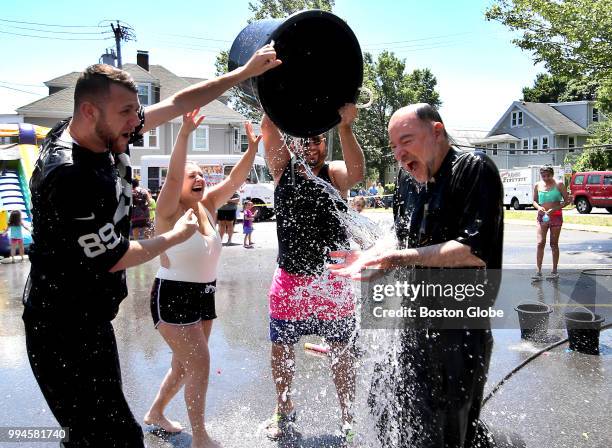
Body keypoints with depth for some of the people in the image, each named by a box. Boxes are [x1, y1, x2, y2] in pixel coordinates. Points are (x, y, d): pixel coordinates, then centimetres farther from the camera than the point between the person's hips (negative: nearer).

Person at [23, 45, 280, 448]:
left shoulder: (104, 135, -2)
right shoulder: (67, 177, -27)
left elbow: (177, 104, 5)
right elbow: (115, 258, -18)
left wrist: (246, 71, 5)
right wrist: (177, 236, -2)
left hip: (91, 320, 9)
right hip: (65, 333, -9)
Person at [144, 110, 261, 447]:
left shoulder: (207, 206, 2)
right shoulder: (168, 213, -14)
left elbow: (235, 180, -6)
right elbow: (173, 175, -31)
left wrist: (253, 148, -18)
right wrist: (185, 134, -40)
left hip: (204, 296, 7)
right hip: (172, 296, -7)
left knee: (185, 364, 17)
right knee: (199, 362, -9)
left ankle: (155, 413, 39)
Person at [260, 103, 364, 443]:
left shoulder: (335, 174, -1)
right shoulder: (284, 169, 3)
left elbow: (356, 171, -24)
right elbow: (268, 128, -11)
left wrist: (345, 128, -39)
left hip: (332, 281, -1)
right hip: (290, 280, 1)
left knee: (342, 350, 9)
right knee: (281, 349, 12)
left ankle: (348, 416, 26)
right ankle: (284, 413, 33)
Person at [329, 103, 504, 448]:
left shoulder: (474, 170, -14)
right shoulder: (408, 180, 9)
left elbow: (476, 251, -23)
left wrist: (403, 258, -25)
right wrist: (370, 255, -1)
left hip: (460, 331, -8)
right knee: (387, 408, 20)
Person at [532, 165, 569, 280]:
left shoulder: (559, 185, -3)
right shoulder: (537, 186, 5)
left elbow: (567, 200, -2)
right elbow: (534, 200, 15)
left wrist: (555, 209, -17)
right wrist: (538, 207, -8)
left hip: (556, 216, -2)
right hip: (542, 216, 2)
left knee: (554, 244, 4)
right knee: (540, 243, -7)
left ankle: (554, 271, 14)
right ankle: (539, 271, -7)